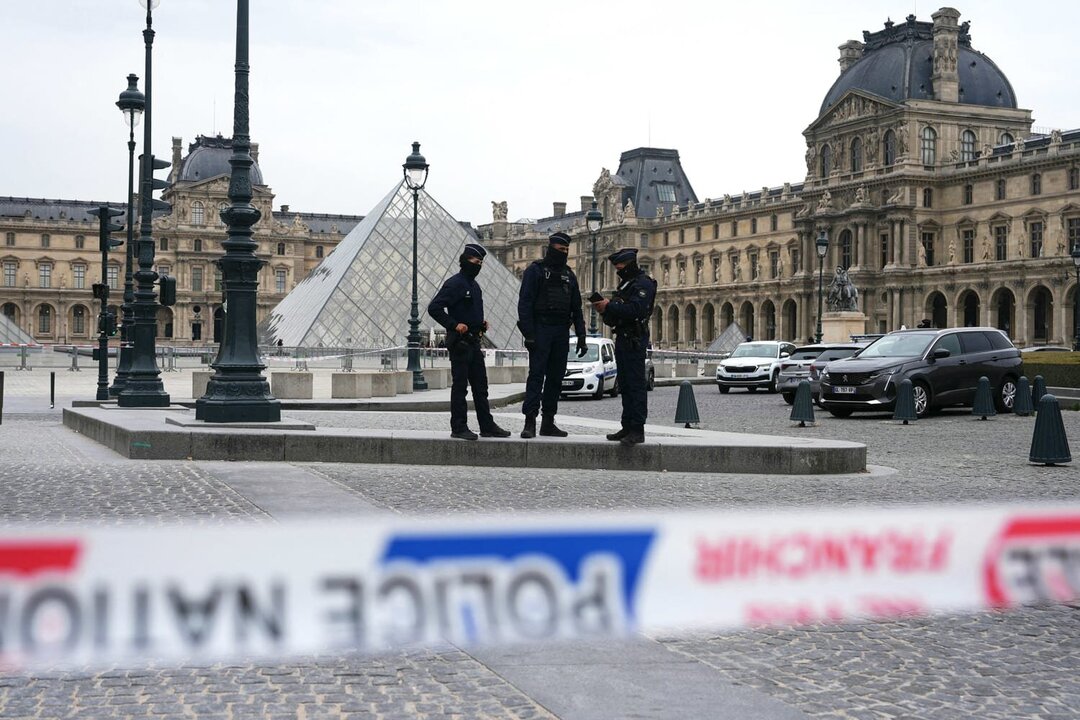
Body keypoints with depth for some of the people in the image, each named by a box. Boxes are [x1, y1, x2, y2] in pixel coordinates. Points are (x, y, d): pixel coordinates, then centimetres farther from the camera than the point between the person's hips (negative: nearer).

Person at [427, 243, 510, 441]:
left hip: (474, 341, 9)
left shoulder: (474, 285, 17)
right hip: (460, 341, -9)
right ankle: (458, 427, 1)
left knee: (480, 387, 10)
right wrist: (454, 325, -21)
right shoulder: (455, 283, -11)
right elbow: (434, 308, -19)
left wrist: (481, 323, 13)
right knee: (460, 386, -4)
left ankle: (487, 426, 15)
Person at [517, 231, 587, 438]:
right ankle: (530, 422, -12)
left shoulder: (569, 275, 17)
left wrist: (581, 336, 10)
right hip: (540, 331, -6)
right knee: (536, 375, -10)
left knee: (556, 377, 6)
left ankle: (548, 422, 11)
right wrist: (528, 334, -16)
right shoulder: (535, 270, 0)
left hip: (561, 333, 6)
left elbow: (576, 308, 18)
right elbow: (525, 303, -8)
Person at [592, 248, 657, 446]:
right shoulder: (625, 284, 21)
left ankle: (637, 430, -13)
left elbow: (636, 309, -25)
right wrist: (605, 309, 2)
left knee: (635, 385, -11)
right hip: (622, 339, 10)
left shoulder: (643, 283, -11)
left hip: (634, 340, -10)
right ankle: (628, 427, 16)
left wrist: (609, 307, -20)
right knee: (625, 385, 11)